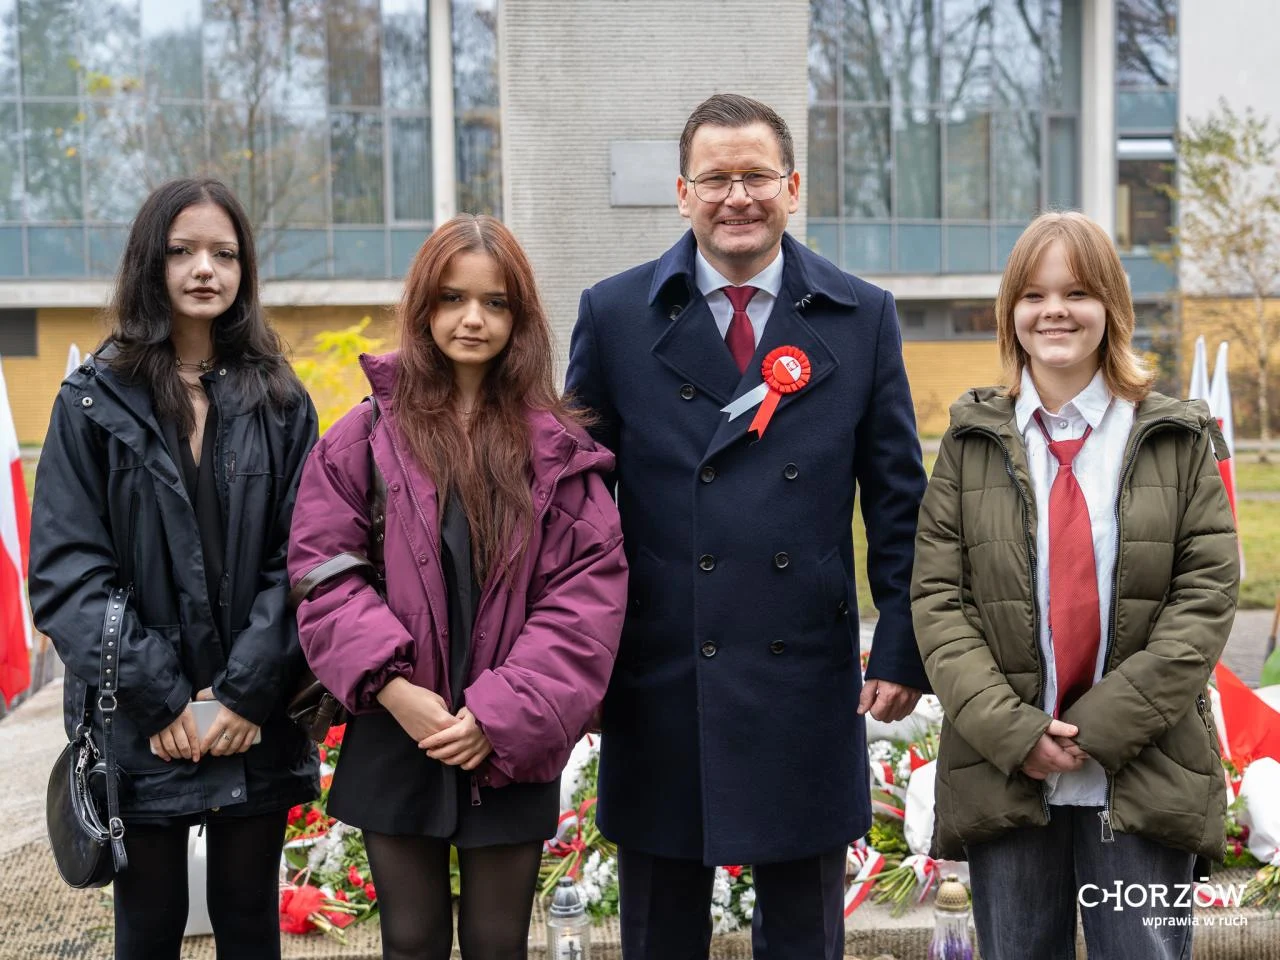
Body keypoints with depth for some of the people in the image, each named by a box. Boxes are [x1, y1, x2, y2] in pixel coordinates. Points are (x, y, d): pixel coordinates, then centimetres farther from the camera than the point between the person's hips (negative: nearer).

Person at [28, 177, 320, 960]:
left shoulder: (279, 402, 5)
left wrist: (247, 693, -12)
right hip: (142, 734, -1)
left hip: (258, 723, 1)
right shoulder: (94, 402, 1)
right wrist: (159, 697, -13)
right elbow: (66, 569, -6)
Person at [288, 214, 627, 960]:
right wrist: (390, 685, -15)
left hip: (510, 747, 0)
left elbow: (591, 590, -6)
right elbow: (319, 565, -4)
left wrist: (504, 712, -14)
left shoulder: (559, 449, -1)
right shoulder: (368, 435, -1)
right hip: (396, 741, 0)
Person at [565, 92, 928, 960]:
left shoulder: (862, 318, 3)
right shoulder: (615, 316, 0)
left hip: (808, 682, 1)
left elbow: (899, 501, 4)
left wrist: (903, 651, -1)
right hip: (658, 684, 0)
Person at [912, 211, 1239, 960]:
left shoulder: (1177, 440, 4)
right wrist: (1011, 729, -12)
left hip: (1143, 775, -1)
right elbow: (937, 597, 0)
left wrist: (1104, 724, -12)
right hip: (1001, 773, 1)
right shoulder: (972, 442, 6)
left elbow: (1208, 595, -3)